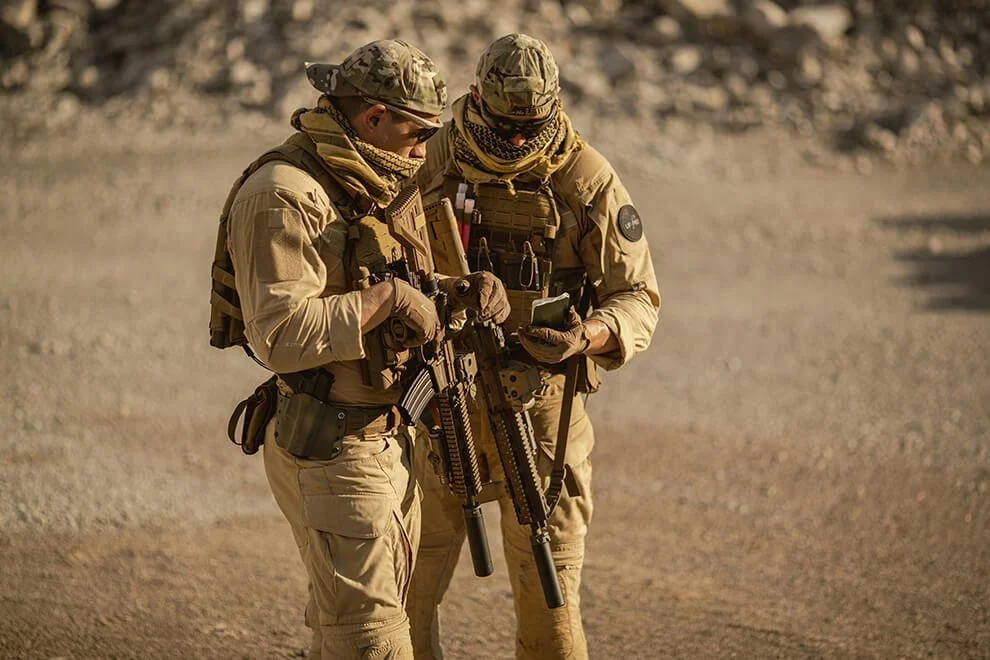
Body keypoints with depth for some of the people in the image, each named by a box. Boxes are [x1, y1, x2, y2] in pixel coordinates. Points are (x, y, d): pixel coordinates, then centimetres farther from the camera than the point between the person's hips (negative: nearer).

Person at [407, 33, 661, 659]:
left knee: (548, 589, 3)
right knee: (409, 584, 8)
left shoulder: (589, 180, -8)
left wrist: (588, 338, -25)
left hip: (540, 401, -2)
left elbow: (638, 298, -5)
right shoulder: (432, 163, -3)